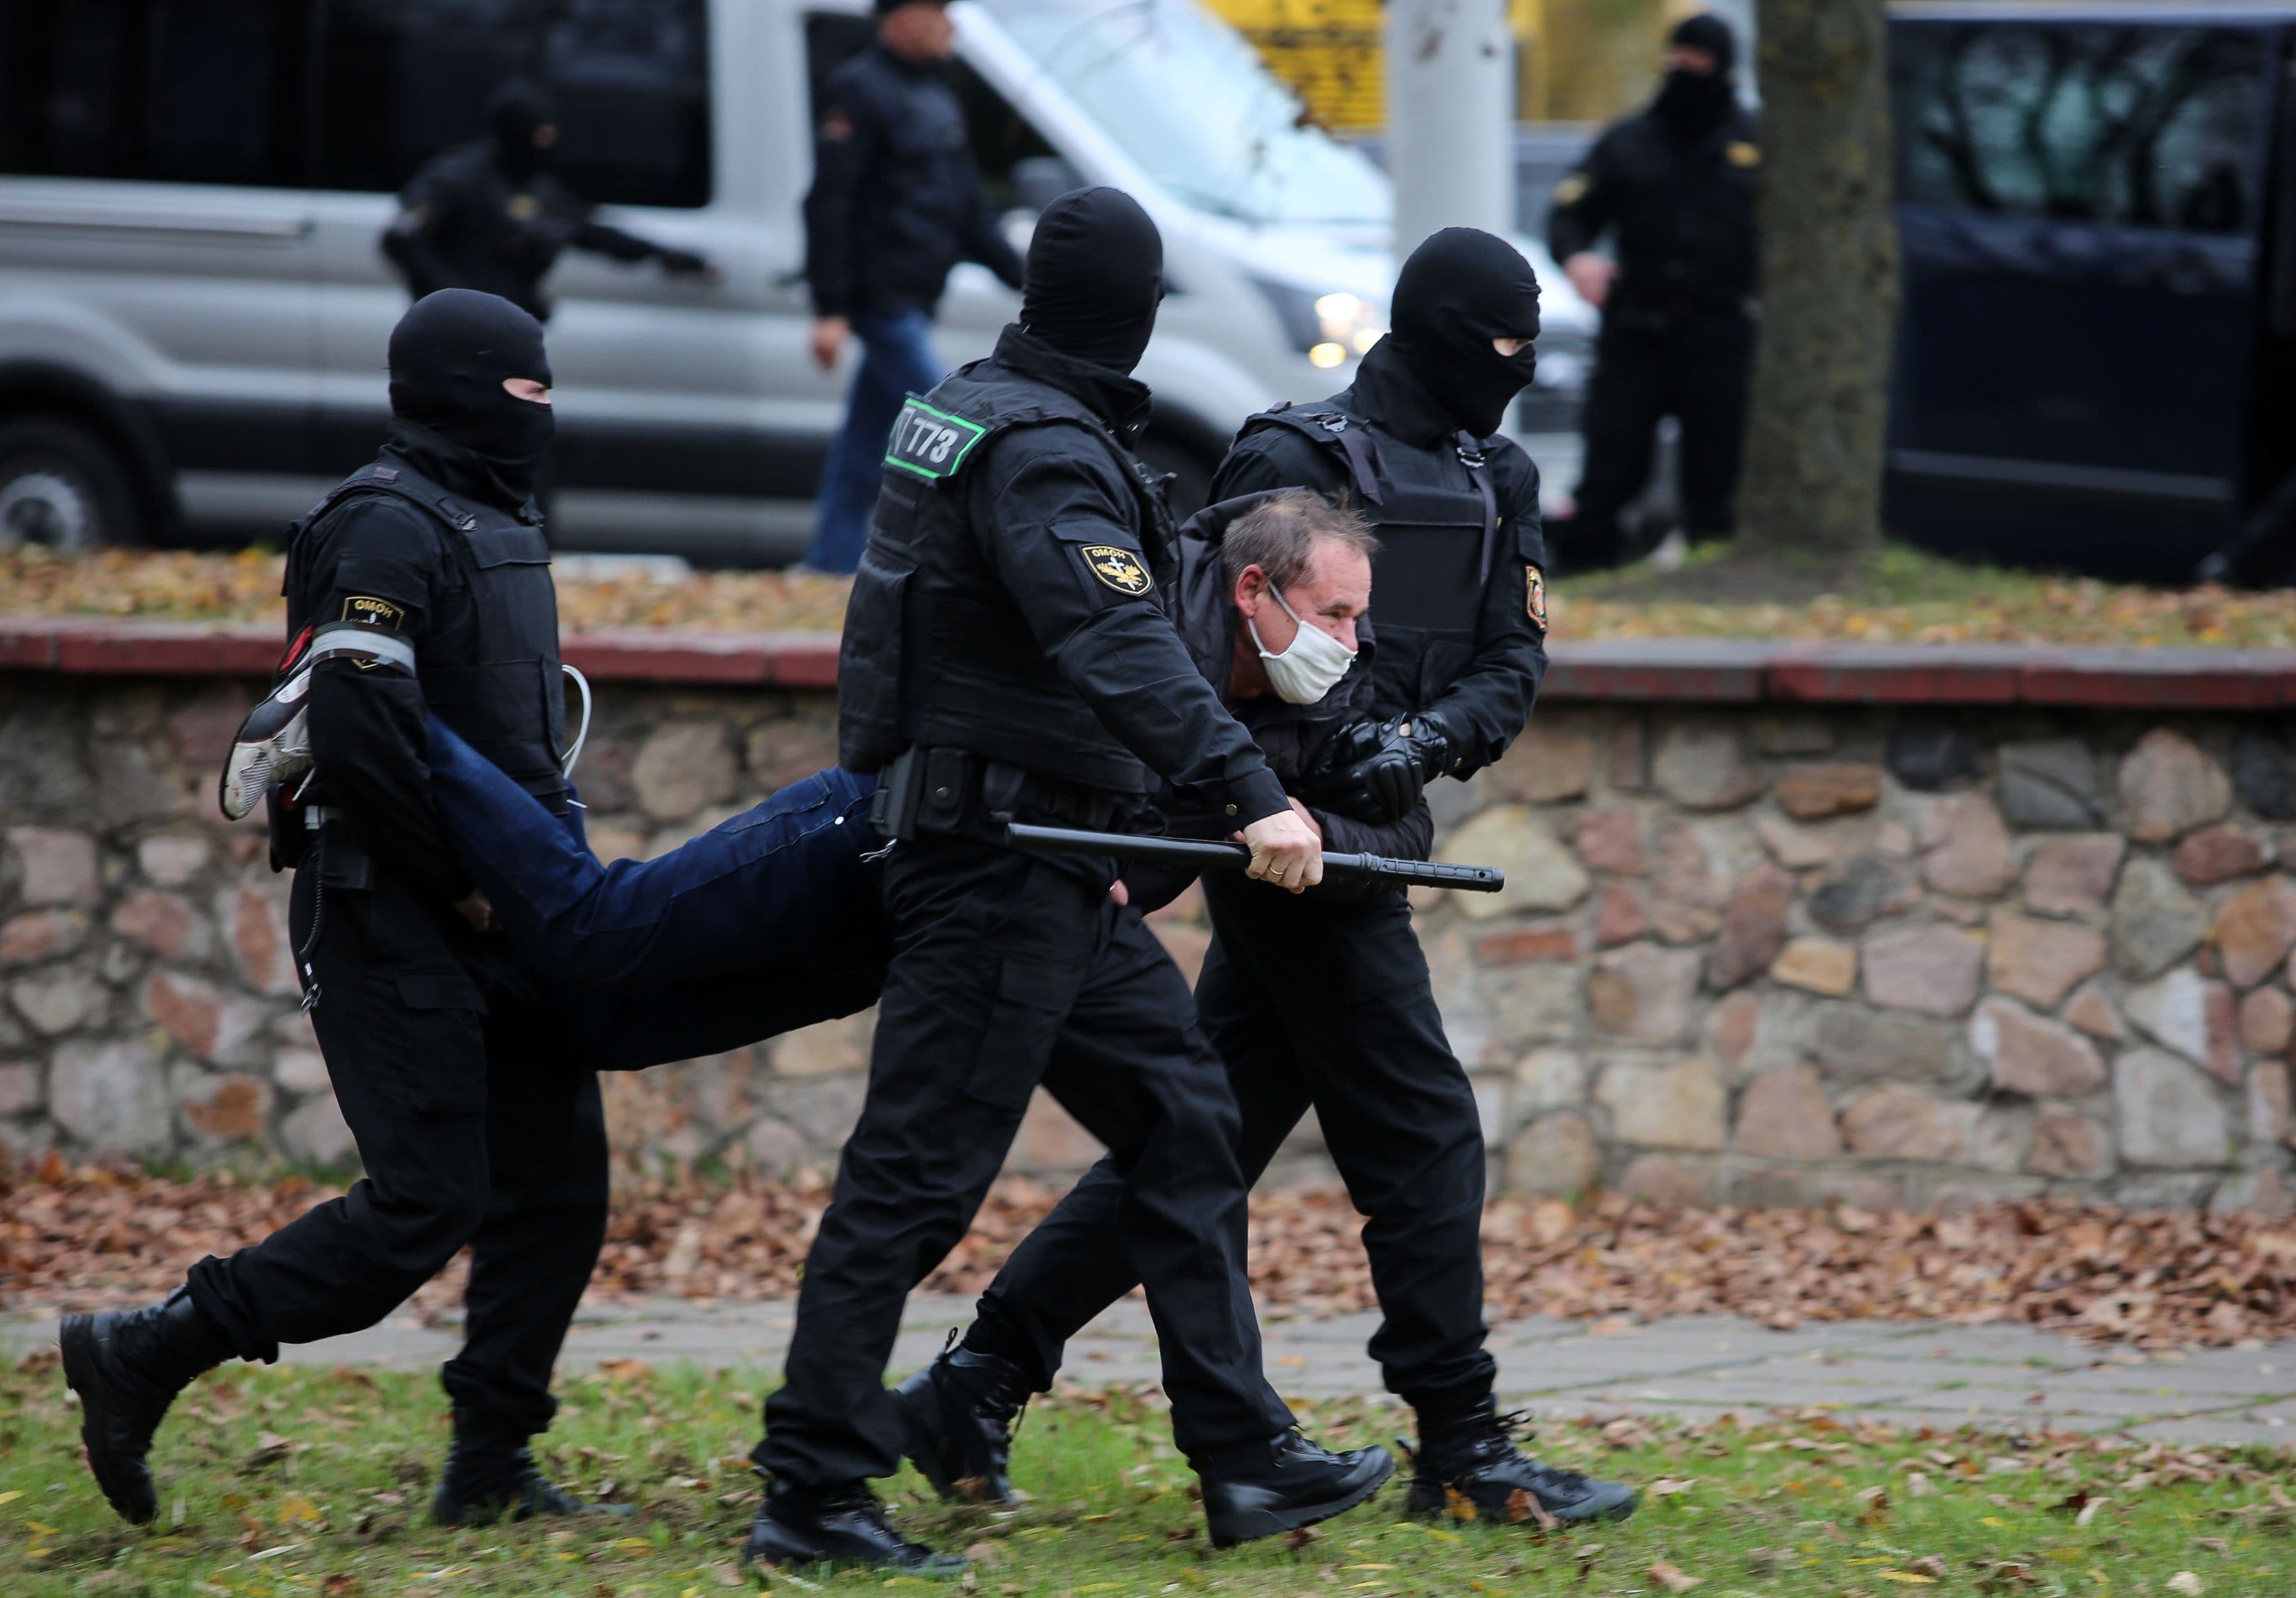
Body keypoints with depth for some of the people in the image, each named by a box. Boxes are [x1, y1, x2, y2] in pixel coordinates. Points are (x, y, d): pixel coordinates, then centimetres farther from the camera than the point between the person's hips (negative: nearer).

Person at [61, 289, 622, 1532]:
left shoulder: (494, 525, 18)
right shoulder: (388, 528, -14)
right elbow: (358, 732, -24)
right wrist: (463, 881, -17)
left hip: (495, 917, 10)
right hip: (390, 921, -10)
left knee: (555, 1182, 6)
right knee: (425, 1206, -13)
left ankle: (490, 1471, 11)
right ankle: (144, 1357, -5)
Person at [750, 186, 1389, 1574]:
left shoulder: (970, 411, 13)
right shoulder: (1043, 452, -18)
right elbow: (1120, 647, -33)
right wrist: (1250, 794, -41)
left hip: (1044, 872, 10)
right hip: (997, 865, -10)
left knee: (1182, 1116, 10)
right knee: (922, 1169, -8)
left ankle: (1247, 1459, 10)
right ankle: (814, 1492, -6)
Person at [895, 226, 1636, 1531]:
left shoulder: (1497, 483, 15)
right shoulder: (1304, 458, -10)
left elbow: (1514, 666, 8)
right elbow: (1198, 647, -13)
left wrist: (1427, 737, -12)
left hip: (1373, 838, 8)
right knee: (1423, 1140, -6)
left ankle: (978, 1388, 13)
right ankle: (1466, 1454, 0)